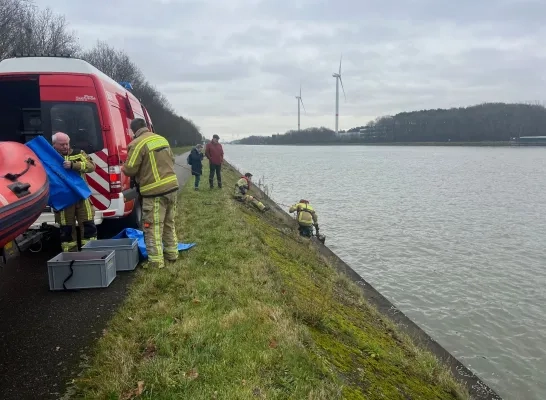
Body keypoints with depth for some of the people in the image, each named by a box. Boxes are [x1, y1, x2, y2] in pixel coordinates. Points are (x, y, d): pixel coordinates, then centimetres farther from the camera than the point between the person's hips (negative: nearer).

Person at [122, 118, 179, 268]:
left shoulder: (137, 144, -11)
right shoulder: (162, 139, 12)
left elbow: (130, 170, -9)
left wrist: (123, 168, 13)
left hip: (154, 191, -7)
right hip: (172, 186, 7)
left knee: (153, 227, 1)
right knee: (169, 223, 19)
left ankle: (156, 261, 4)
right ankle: (172, 253, 29)